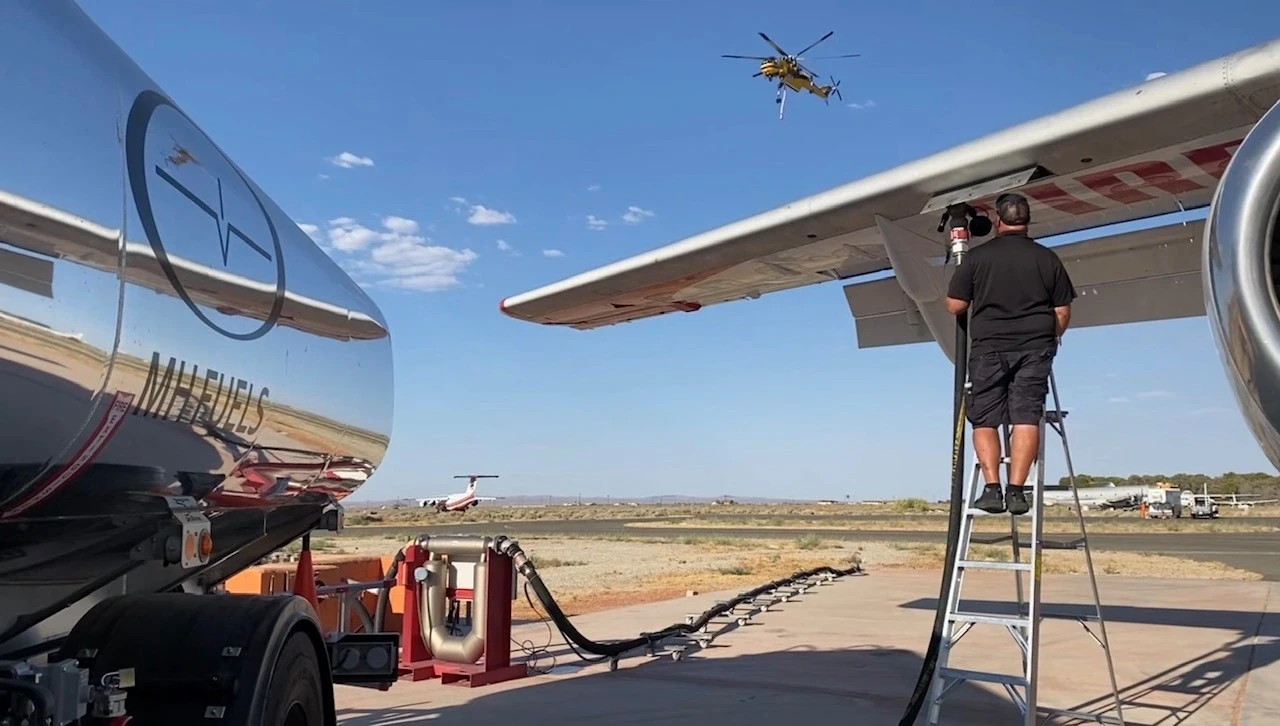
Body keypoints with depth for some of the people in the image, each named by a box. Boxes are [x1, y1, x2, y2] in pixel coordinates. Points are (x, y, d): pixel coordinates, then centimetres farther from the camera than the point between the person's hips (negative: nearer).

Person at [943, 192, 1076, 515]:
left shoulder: (978, 256, -1)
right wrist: (1050, 337, 26)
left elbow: (955, 305, 0)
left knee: (984, 419, 5)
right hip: (1034, 348, 1)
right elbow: (1063, 312, 8)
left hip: (988, 347, -1)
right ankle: (1016, 490, -7)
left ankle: (992, 487, -6)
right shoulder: (1047, 258, 6)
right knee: (1026, 418, 0)